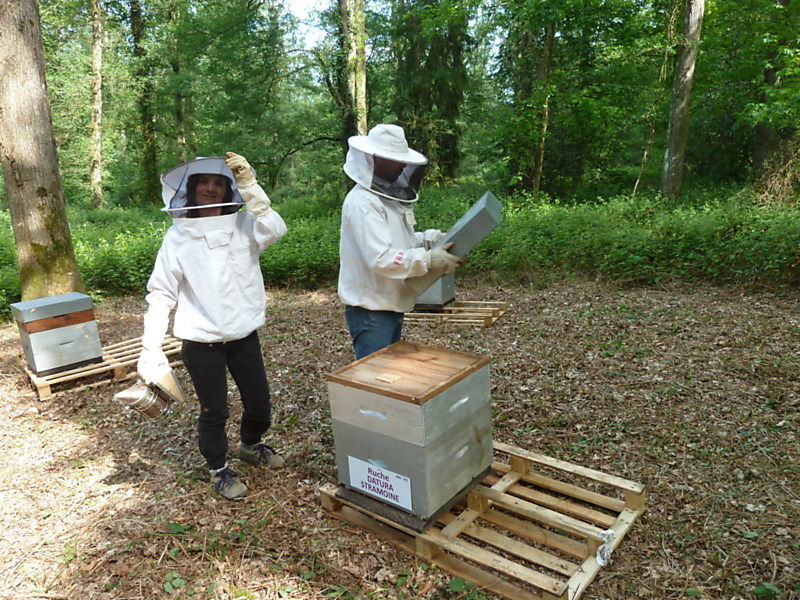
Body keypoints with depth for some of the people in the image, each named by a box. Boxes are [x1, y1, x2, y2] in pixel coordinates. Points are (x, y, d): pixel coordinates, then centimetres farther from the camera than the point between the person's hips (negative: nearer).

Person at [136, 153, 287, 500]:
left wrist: (248, 185, -22)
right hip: (202, 343, -2)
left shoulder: (242, 225, -2)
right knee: (214, 412, 12)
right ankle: (219, 469, 38)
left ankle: (250, 445, 46)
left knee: (260, 405, 14)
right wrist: (150, 350, -8)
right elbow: (160, 295, -4)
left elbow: (275, 230, -24)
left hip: (244, 336, 2)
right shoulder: (178, 236, -4)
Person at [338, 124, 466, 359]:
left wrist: (434, 238, 5)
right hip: (371, 311, -10)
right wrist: (430, 260, -26)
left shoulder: (389, 196, 13)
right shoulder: (361, 202, -19)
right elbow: (381, 258, -28)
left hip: (392, 306, 10)